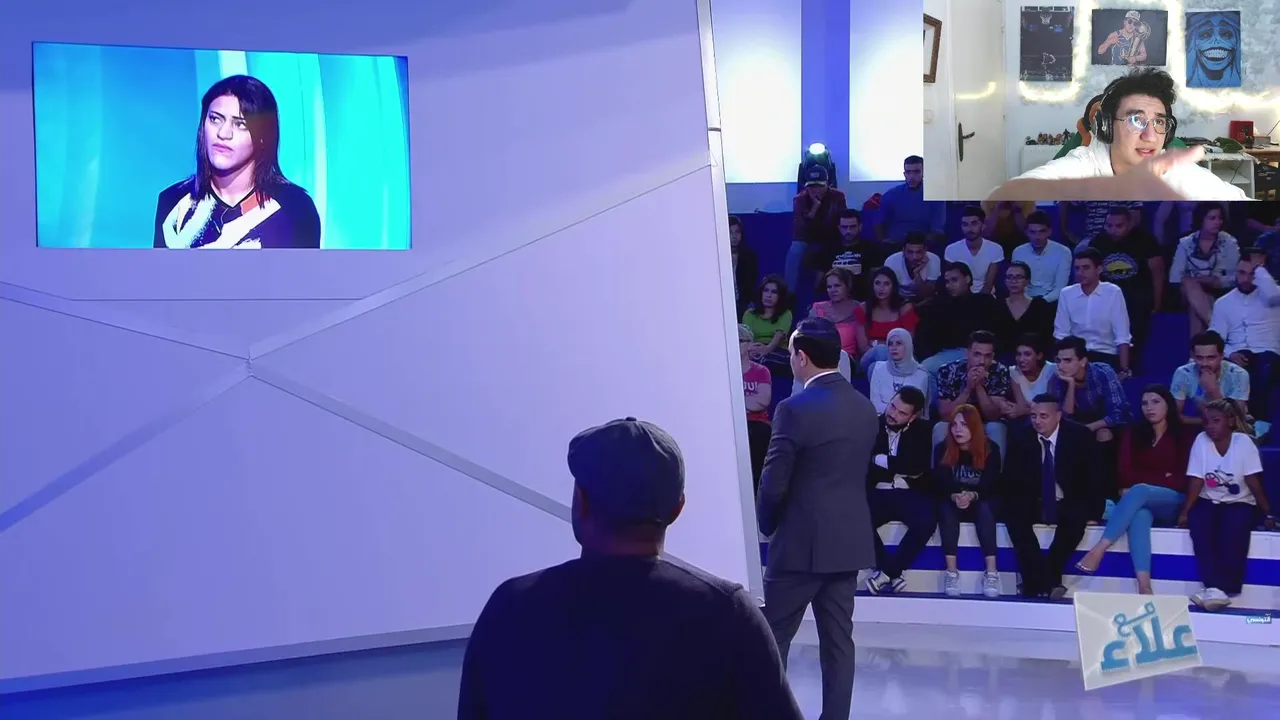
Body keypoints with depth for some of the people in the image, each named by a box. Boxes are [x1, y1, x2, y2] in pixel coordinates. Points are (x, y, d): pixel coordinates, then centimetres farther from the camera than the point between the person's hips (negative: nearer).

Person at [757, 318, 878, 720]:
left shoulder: (795, 409, -15)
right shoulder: (865, 408, 6)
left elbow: (773, 483, -13)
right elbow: (861, 472, 12)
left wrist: (766, 524, 5)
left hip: (802, 541, -6)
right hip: (850, 539, 7)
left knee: (773, 638, 4)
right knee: (838, 637, 8)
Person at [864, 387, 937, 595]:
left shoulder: (923, 430, 5)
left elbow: (917, 466, -9)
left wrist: (881, 460, -7)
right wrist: (899, 469, -10)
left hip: (911, 494, 0)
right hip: (878, 493, 0)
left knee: (927, 521, -34)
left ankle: (887, 572, -17)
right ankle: (893, 575, -18)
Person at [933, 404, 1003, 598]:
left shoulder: (990, 449, -6)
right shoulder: (943, 450, -4)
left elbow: (991, 484, -14)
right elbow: (940, 484, -11)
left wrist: (972, 496, -35)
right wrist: (954, 496, -33)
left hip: (981, 503, -1)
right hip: (952, 502, 1)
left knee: (985, 508, -35)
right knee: (946, 507, -33)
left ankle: (991, 573, -42)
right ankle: (951, 573, -39)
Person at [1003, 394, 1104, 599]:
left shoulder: (1079, 435, -7)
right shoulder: (1020, 436, -2)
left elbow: (1092, 476, -5)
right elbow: (1011, 479, 1)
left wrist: (1093, 512, -14)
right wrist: (1012, 504, -16)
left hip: (1068, 505, -1)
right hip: (1033, 504, 1)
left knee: (1076, 517, -35)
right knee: (1013, 515, -31)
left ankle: (1042, 583, -28)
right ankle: (1043, 583, -35)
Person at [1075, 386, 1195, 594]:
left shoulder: (1185, 435, 6)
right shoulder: (1133, 434, 14)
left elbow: (1184, 479, -4)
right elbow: (1126, 473, 2)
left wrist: (1145, 482, -11)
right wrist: (1163, 478, -7)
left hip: (1174, 503, -2)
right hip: (1142, 502, 2)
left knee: (1139, 491, -36)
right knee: (1139, 514, -38)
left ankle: (1098, 550, -48)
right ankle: (1144, 586, -55)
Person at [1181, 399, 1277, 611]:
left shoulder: (1243, 442, -11)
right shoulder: (1201, 440, -6)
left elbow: (1253, 482, -9)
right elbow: (1196, 480, -8)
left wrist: (1268, 514, -10)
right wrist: (1186, 511, -18)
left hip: (1239, 503, -2)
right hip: (1209, 502, 2)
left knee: (1234, 526, -35)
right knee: (1198, 523, -31)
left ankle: (1217, 588, -33)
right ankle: (1214, 588, -39)